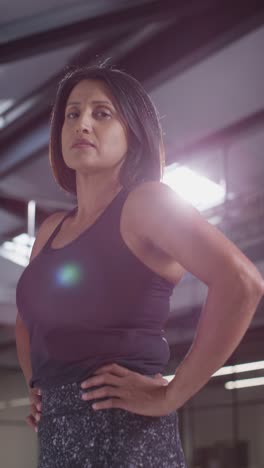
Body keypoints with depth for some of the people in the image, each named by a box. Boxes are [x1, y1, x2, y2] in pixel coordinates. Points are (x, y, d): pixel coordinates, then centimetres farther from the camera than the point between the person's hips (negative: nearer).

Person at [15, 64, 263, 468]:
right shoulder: (51, 229, 14)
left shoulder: (146, 202, -8)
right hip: (55, 435, 7)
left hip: (121, 432, -7)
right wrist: (36, 386, 14)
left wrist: (171, 395, -19)